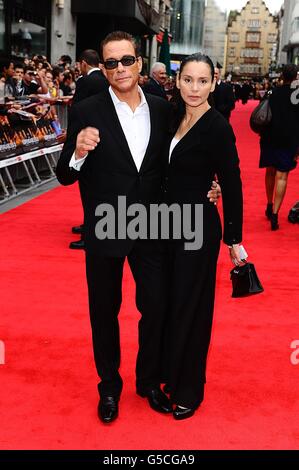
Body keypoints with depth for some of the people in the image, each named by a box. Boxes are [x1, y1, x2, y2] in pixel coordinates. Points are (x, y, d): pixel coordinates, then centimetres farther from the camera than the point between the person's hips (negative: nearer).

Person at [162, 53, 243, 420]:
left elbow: (232, 186, -12)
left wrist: (233, 237, -8)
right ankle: (167, 373, 38)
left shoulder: (217, 127, -16)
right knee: (166, 300, 16)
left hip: (197, 226, -7)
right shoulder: (175, 116, 5)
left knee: (189, 305, 6)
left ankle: (189, 390, 26)